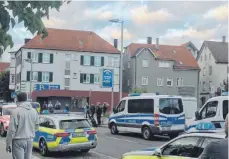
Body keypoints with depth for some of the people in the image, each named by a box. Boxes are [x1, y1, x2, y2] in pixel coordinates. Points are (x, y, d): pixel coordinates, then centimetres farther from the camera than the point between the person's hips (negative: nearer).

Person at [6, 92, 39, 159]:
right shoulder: (34, 111, 5)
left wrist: (8, 143, -7)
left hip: (18, 141, -5)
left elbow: (11, 129, -13)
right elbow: (36, 127, 12)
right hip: (30, 140, 5)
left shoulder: (16, 111, -12)